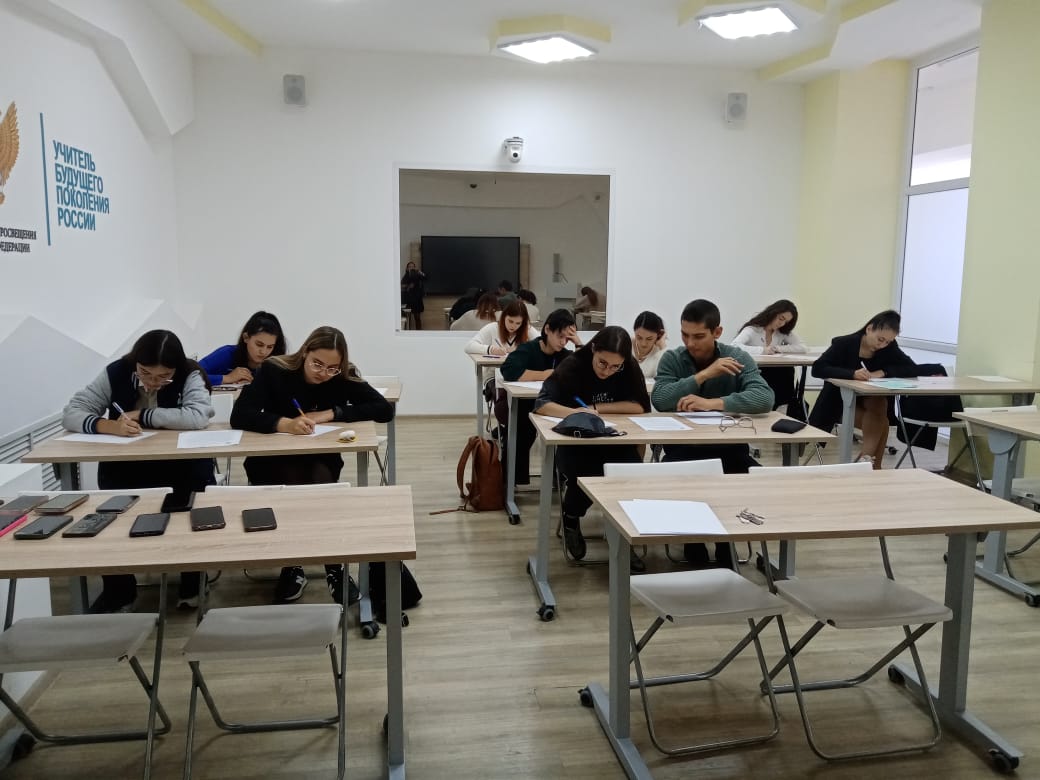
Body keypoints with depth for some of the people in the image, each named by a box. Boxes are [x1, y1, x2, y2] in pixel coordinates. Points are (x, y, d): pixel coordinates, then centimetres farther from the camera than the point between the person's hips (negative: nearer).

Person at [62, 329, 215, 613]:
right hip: (124, 464, 1)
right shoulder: (115, 374, -6)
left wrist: (142, 416, -24)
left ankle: (191, 582, 0)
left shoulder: (190, 376, -11)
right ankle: (118, 589, 4)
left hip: (180, 461, -1)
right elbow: (71, 413, -9)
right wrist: (106, 425, -29)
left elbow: (198, 417, -29)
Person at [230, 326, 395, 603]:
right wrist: (284, 424, -40)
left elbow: (385, 409, -17)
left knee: (318, 483, -32)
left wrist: (330, 413, -23)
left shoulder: (344, 378, -9)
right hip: (272, 461, -1)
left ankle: (335, 568, -20)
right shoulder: (274, 371, -14)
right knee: (294, 483, -33)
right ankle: (292, 568, -16)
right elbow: (239, 416, -23)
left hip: (321, 461, 1)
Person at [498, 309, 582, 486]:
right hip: (513, 405, -5)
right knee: (526, 424, -36)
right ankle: (512, 477, -20)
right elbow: (509, 372, -36)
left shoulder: (564, 355, 1)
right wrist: (546, 374, -27)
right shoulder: (527, 349, -16)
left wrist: (579, 343, -16)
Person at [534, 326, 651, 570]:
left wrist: (597, 408, -19)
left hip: (616, 443, 2)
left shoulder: (631, 368, -9)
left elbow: (641, 406, -15)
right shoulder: (573, 366, -17)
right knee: (584, 477, -31)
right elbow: (541, 404, -25)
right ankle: (571, 519, 5)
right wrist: (576, 413, -43)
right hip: (575, 444, -2)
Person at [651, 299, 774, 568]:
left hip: (729, 447, 1)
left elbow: (765, 398, -18)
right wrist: (703, 375, -21)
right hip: (683, 448, 0)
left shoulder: (738, 358, -1)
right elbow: (659, 400, -18)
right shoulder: (672, 359, 0)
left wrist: (713, 403, -29)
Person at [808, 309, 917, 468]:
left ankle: (869, 461, -21)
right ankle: (873, 464, -13)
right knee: (880, 424, -27)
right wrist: (852, 374, -43)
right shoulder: (844, 344, -18)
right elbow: (817, 368, -30)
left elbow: (913, 369, -13)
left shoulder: (890, 348, -6)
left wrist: (883, 372, -29)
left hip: (870, 403, 4)